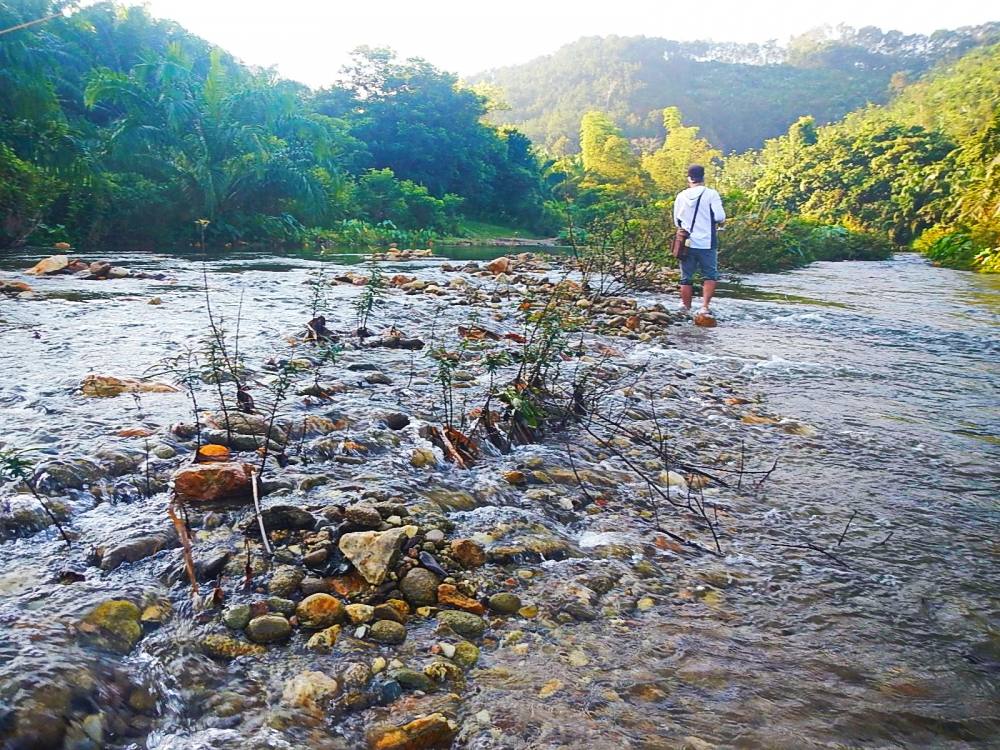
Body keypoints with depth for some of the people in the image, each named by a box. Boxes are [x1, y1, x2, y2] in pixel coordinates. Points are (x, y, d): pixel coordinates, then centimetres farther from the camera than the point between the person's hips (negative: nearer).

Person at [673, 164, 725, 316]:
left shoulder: (681, 196, 4)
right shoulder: (711, 194, -6)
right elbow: (719, 216, -12)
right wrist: (720, 223, 9)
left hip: (686, 243, 3)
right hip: (706, 243, -3)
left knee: (686, 278, 11)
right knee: (710, 276, 8)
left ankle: (686, 308, 17)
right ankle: (704, 306, -4)